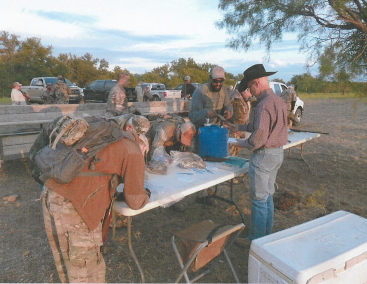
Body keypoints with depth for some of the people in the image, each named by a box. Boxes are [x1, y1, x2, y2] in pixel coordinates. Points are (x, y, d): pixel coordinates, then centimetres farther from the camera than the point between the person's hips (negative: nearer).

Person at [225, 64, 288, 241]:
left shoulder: (264, 105, -22)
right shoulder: (278, 101, 9)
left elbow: (260, 135, -26)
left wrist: (243, 144, -8)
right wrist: (239, 128, 22)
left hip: (264, 155, -10)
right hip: (278, 153, 10)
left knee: (259, 199, 4)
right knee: (268, 196, 20)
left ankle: (257, 239, 18)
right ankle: (267, 235, 34)